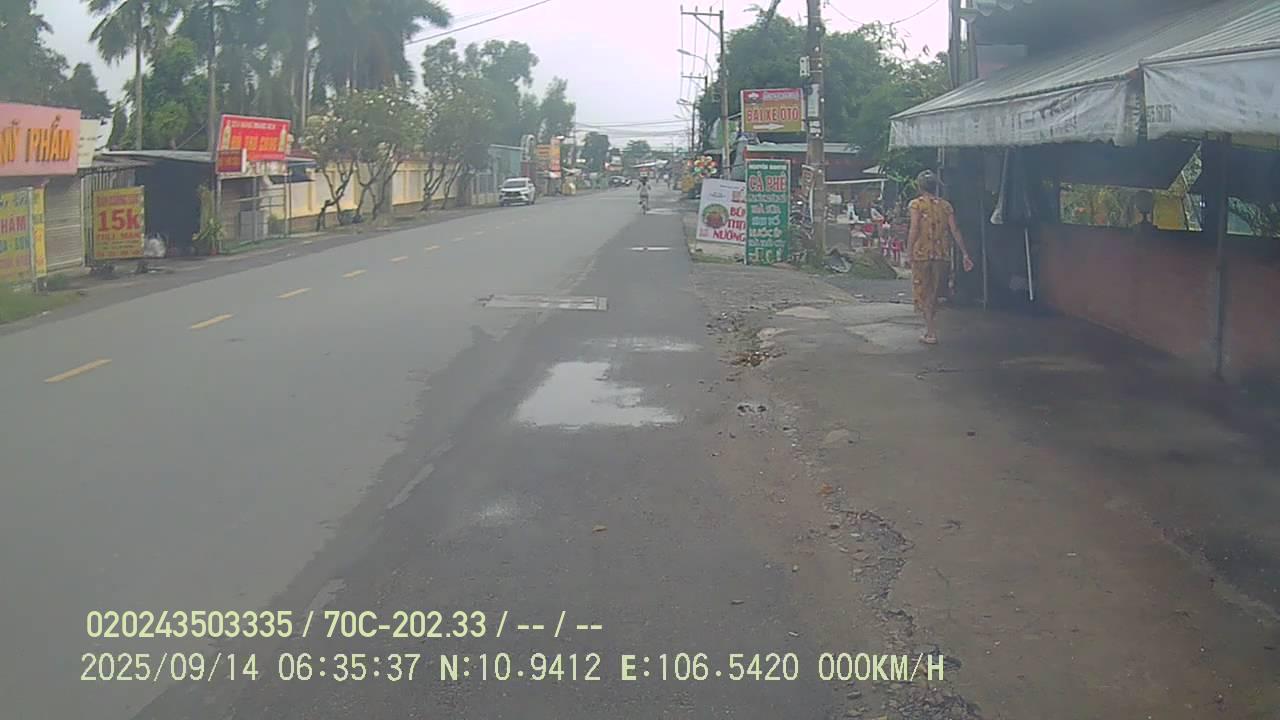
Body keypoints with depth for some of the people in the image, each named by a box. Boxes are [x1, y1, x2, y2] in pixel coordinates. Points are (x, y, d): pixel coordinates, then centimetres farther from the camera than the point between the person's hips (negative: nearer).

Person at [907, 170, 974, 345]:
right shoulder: (946, 205, 9)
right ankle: (930, 330, 24)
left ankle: (931, 333, -7)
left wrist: (909, 252, -6)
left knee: (922, 293, 2)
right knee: (933, 294, 17)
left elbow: (914, 230, -11)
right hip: (942, 254, 4)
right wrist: (965, 254, 6)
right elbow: (955, 231, 5)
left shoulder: (917, 204, -3)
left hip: (922, 254, -4)